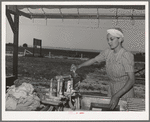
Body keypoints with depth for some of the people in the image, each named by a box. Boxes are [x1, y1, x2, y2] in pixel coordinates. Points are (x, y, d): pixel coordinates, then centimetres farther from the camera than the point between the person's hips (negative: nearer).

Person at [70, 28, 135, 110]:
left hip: (125, 91, -5)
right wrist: (78, 66, -1)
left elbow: (131, 80, -27)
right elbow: (94, 60, 12)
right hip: (112, 91, 5)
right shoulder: (108, 52, -4)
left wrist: (117, 96, -36)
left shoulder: (126, 56, -22)